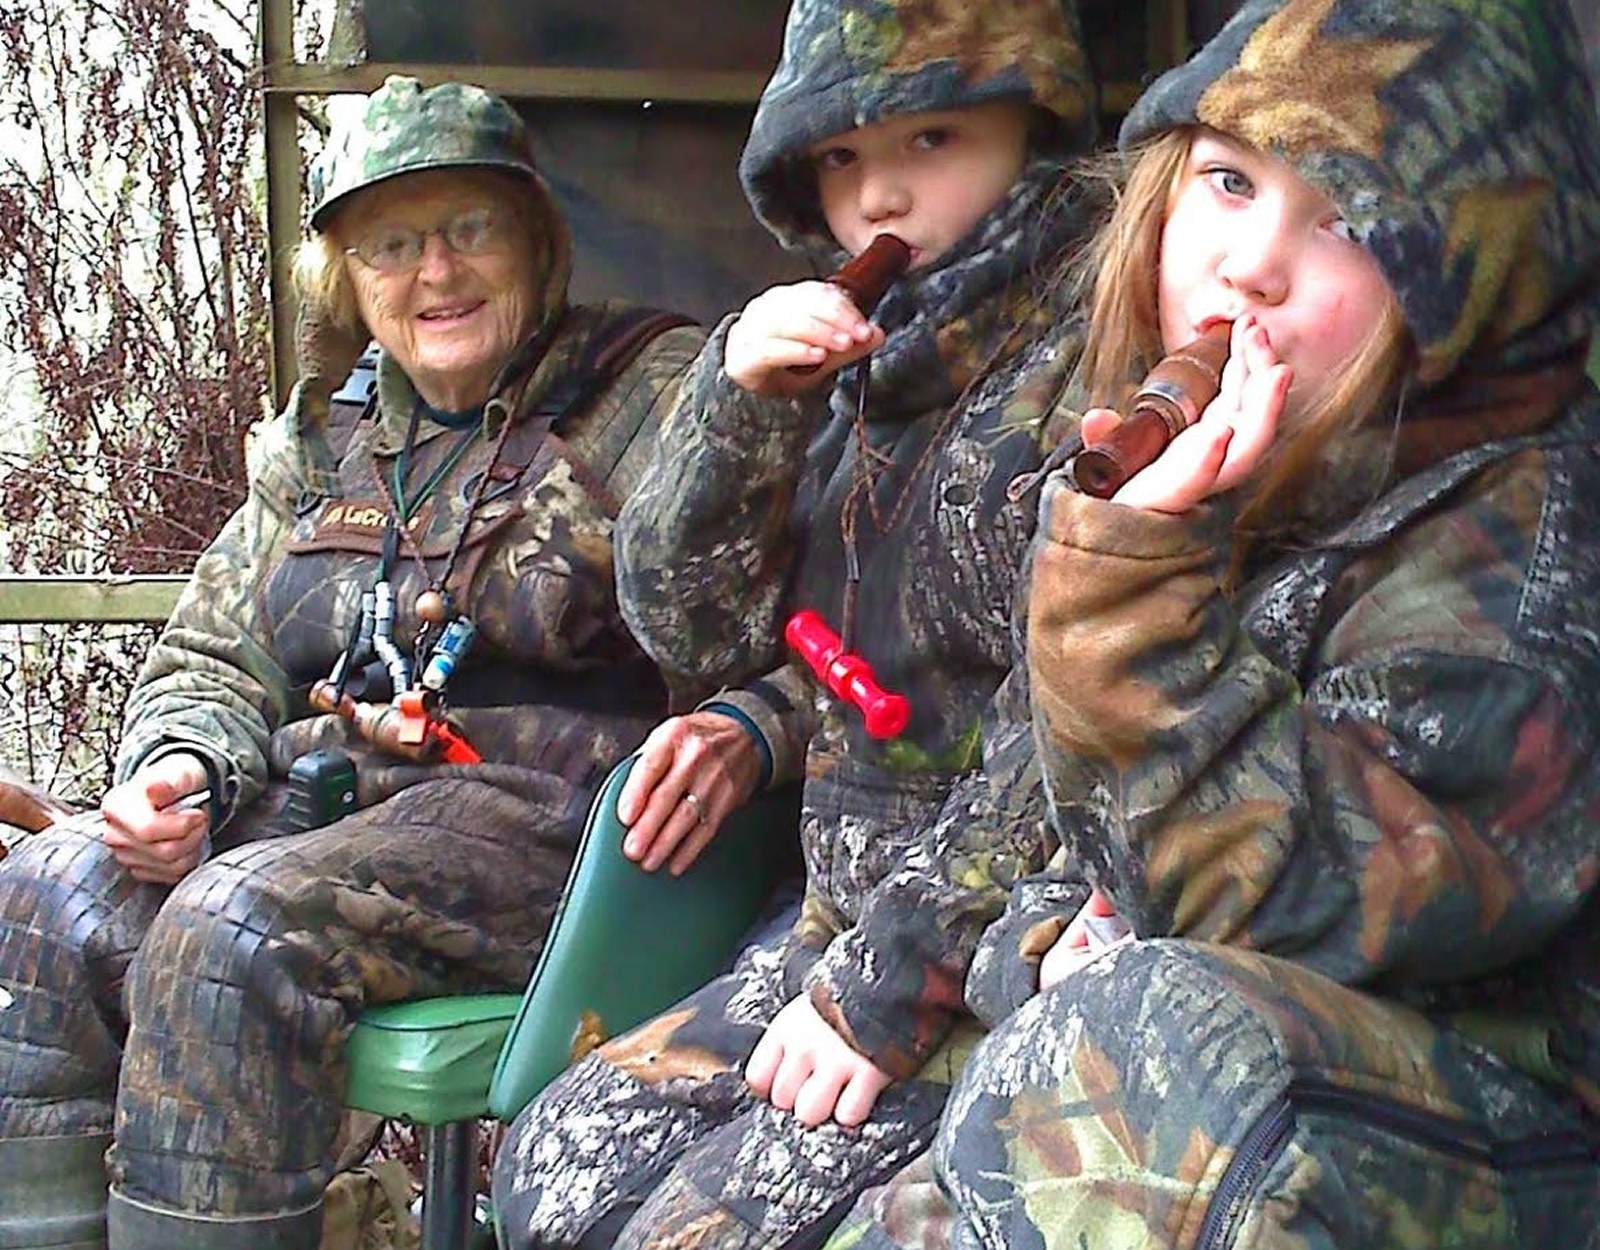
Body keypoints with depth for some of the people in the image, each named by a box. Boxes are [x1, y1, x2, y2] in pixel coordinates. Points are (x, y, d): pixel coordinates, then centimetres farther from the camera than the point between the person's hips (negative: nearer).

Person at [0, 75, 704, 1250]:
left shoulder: (654, 393, 2)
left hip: (548, 816, -6)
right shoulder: (321, 441, 20)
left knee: (237, 927, -30)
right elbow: (212, 656, 22)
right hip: (323, 799, 6)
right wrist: (179, 765, 0)